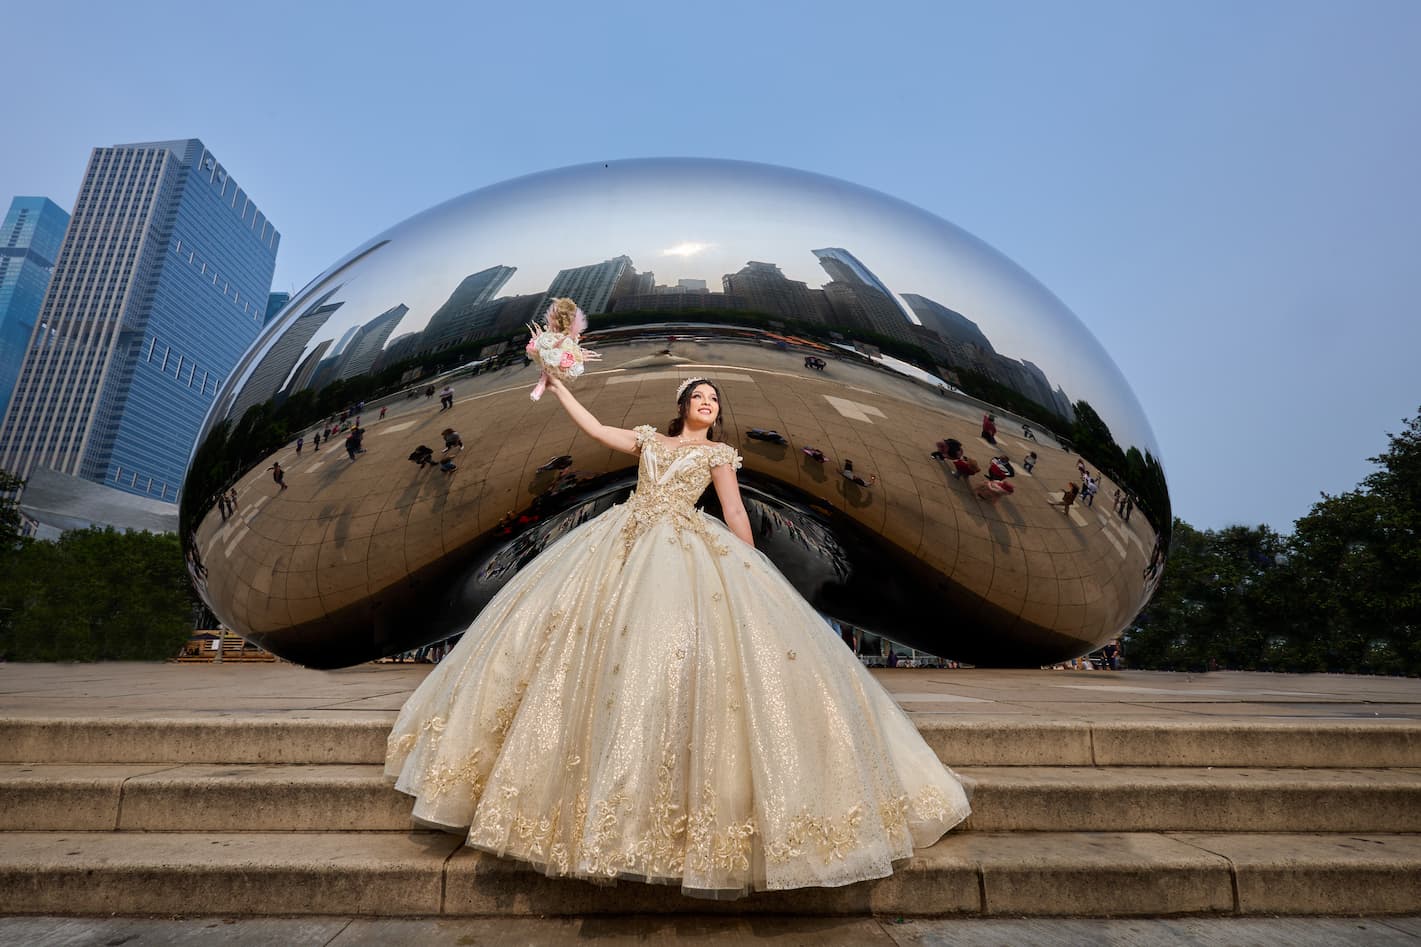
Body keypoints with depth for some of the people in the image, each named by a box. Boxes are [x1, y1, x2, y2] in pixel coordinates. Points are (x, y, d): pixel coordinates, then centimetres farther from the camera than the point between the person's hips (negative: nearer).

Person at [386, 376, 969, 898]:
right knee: (594, 638, -3)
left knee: (673, 646, -17)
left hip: (682, 549, -3)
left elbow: (735, 515, 9)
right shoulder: (649, 439, 21)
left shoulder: (719, 453, 14)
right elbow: (595, 429, 21)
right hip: (622, 542, 4)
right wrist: (558, 387, 21)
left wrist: (751, 572, 5)